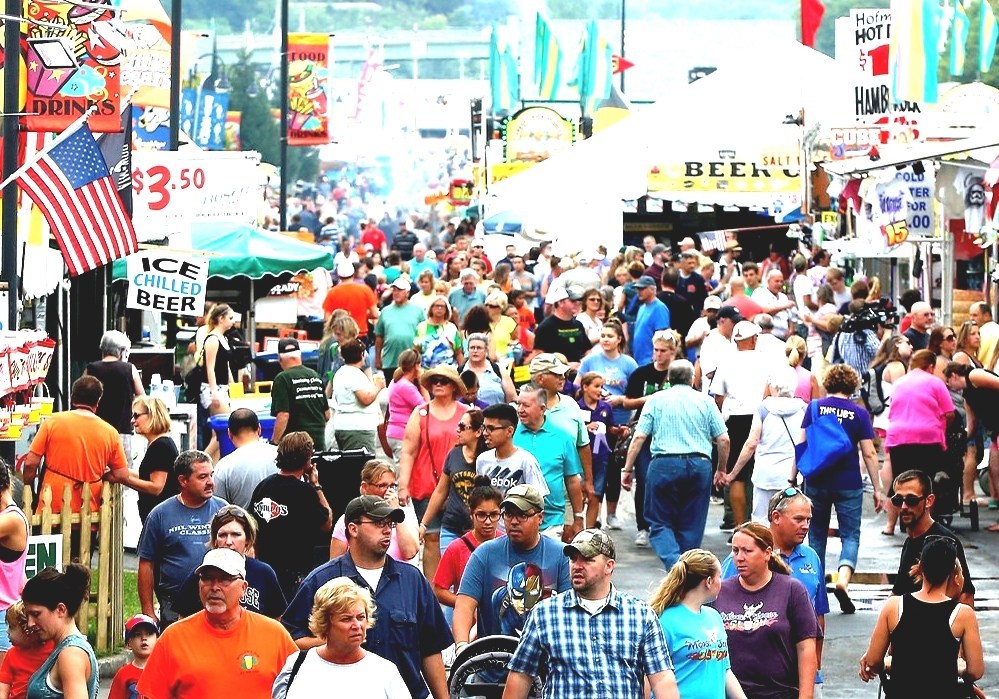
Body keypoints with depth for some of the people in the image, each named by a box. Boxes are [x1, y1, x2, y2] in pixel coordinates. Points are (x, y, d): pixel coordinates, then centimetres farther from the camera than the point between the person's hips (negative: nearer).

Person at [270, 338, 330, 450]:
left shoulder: (283, 379, -9)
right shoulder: (315, 375, 11)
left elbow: (283, 416, -18)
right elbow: (327, 415, 15)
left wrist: (274, 442, -13)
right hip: (319, 439, 6)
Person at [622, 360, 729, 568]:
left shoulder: (656, 400, 7)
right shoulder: (706, 401, 10)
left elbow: (639, 437, 0)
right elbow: (723, 440, 7)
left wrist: (627, 469, 5)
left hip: (664, 464, -1)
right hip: (699, 464, 1)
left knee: (659, 522, 5)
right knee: (691, 526, 10)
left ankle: (674, 563, -20)